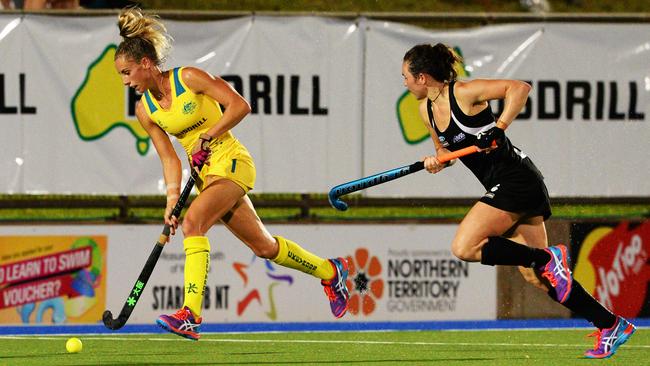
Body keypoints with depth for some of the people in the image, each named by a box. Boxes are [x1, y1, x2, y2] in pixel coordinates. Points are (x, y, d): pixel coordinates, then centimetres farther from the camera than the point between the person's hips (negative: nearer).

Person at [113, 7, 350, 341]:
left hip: (231, 161, -7)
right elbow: (169, 158, 3)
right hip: (205, 174, 7)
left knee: (193, 222, -29)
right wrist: (172, 198, -9)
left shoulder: (189, 78, -14)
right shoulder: (145, 109, 4)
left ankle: (191, 315, -36)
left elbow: (240, 105, -15)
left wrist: (208, 137, -22)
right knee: (263, 246, 12)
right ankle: (329, 271, 35)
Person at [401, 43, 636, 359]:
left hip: (516, 179, -9)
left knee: (464, 248, -20)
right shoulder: (427, 109, 10)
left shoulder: (463, 93, -15)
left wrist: (499, 128, -30)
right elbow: (445, 148, 23)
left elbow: (519, 88, -21)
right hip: (503, 188, 9)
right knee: (535, 276, 6)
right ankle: (611, 325, 10)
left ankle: (548, 258, -11)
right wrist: (437, 160, 1)